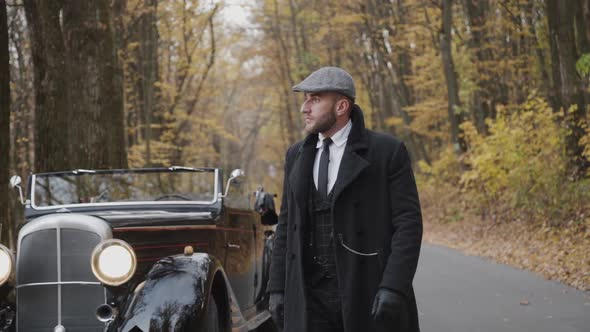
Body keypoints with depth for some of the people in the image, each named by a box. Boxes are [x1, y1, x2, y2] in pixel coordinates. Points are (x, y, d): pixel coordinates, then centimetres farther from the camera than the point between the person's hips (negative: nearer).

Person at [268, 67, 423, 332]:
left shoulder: (387, 151, -4)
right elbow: (287, 224, 14)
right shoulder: (297, 156, 12)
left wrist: (394, 287, -18)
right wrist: (278, 288, 8)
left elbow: (408, 223, -9)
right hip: (311, 295, 4)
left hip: (370, 293, -4)